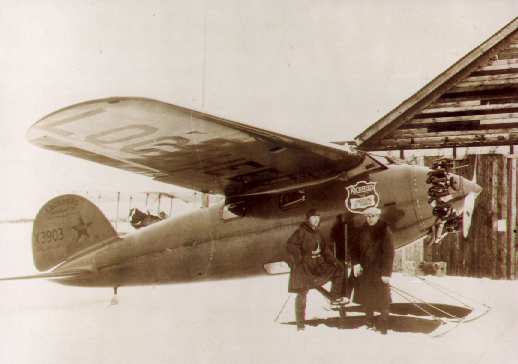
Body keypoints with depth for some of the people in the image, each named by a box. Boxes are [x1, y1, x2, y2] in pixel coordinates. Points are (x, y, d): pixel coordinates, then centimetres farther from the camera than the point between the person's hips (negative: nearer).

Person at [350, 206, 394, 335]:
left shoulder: (384, 230, -9)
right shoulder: (362, 230, 6)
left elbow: (389, 252, -12)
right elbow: (355, 248, 10)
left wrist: (386, 272, -16)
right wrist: (355, 263, -7)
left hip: (379, 270, -5)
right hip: (364, 270, 5)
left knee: (382, 298, -3)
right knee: (366, 297, 11)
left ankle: (384, 325, 6)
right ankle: (369, 323, 26)